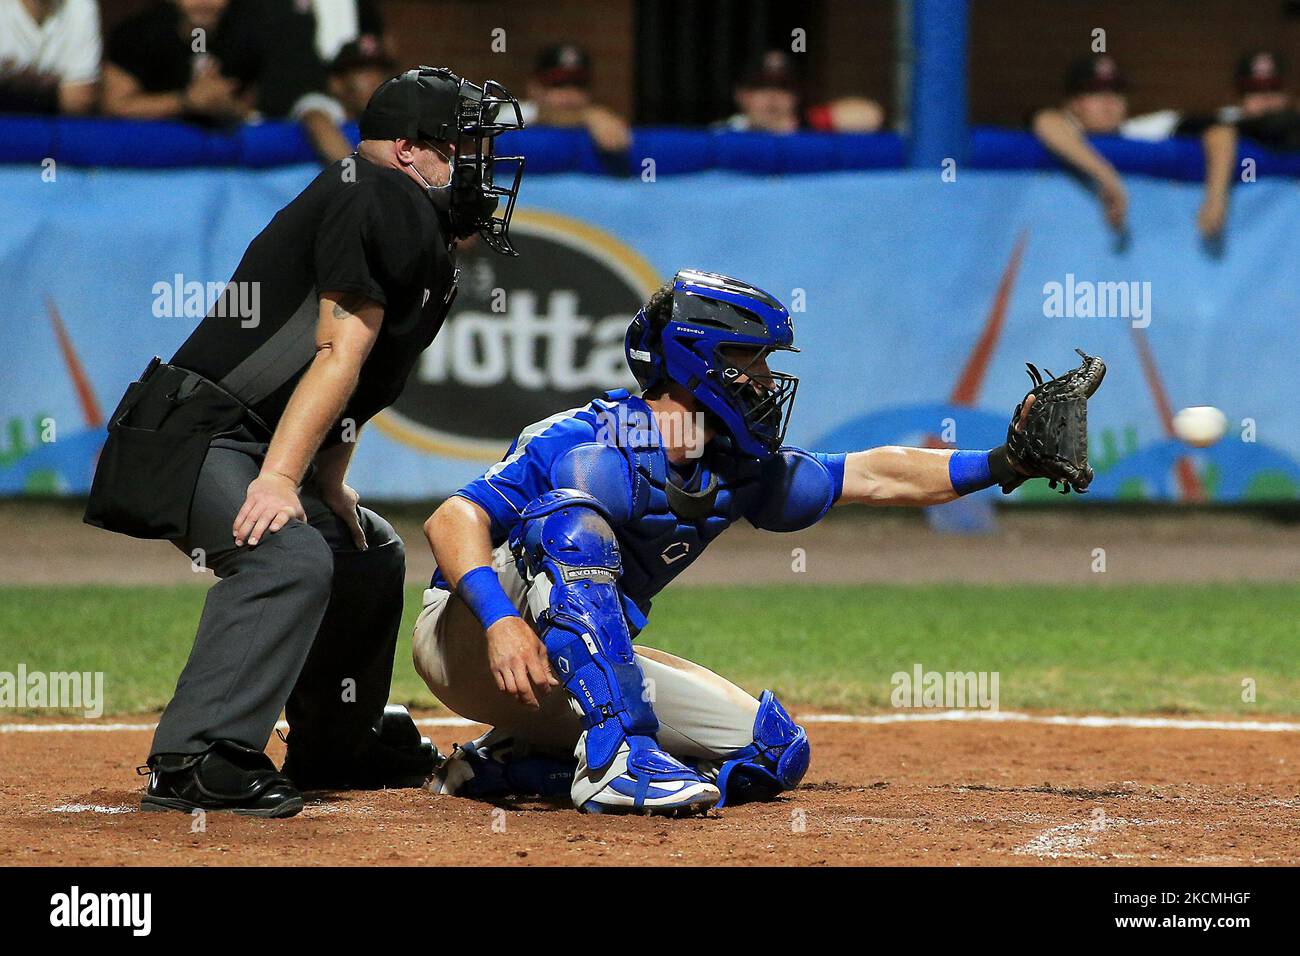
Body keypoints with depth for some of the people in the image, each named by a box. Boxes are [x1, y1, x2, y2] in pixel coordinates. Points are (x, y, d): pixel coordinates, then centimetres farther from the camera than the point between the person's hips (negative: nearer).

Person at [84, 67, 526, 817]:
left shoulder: (431, 246, 18)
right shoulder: (379, 195, -13)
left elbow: (357, 382, 17)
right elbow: (339, 353, -21)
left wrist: (329, 485, 4)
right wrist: (281, 477, -26)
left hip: (265, 448, 11)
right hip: (193, 437, -11)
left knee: (371, 552, 25)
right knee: (290, 556, -31)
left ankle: (335, 747, 38)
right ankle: (196, 762, -33)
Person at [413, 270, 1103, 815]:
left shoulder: (737, 471, 3)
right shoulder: (583, 443, -21)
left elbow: (872, 478, 11)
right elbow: (453, 520, -30)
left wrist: (1002, 464, 3)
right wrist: (499, 621, -46)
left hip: (591, 665, 8)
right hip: (468, 641, -8)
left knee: (774, 752, -3)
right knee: (570, 518, -34)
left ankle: (514, 763, 0)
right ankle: (614, 755, -41)